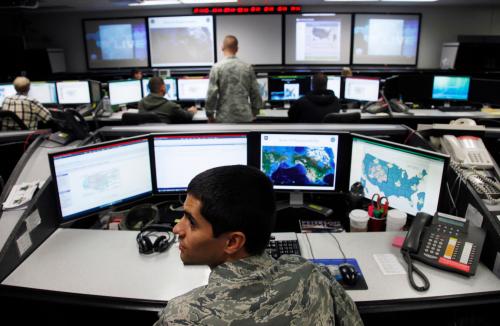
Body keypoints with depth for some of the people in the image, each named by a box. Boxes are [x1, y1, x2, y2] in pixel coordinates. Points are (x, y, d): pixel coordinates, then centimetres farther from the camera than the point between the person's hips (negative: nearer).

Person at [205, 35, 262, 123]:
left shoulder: (217, 67, -7)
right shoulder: (247, 67, 2)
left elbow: (212, 93, -9)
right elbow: (255, 93, 4)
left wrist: (210, 115, 2)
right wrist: (254, 113, 16)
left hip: (224, 117, -2)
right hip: (244, 116, 2)